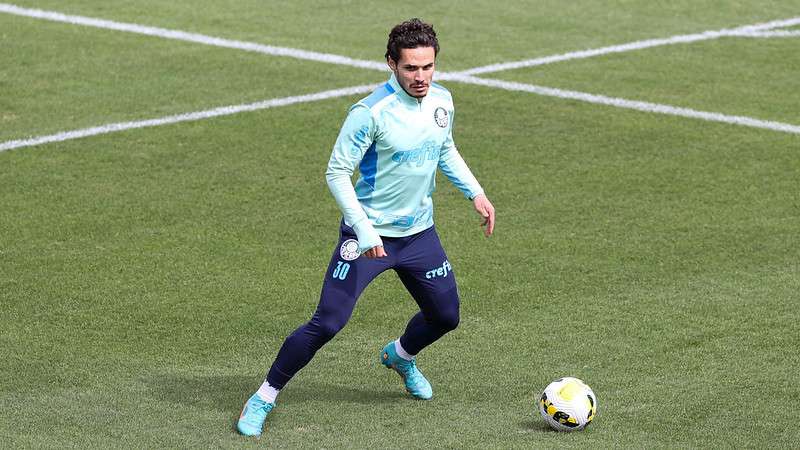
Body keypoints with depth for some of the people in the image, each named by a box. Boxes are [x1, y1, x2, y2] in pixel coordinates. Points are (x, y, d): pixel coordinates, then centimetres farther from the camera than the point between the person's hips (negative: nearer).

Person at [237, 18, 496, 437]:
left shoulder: (441, 100, -2)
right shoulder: (371, 112, -23)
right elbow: (336, 172, -19)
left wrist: (475, 192, 8)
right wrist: (365, 230, -25)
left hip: (419, 232, 6)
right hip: (367, 233, -6)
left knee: (445, 316, 16)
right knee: (327, 323, -13)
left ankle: (400, 356, 50)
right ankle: (263, 399, 2)